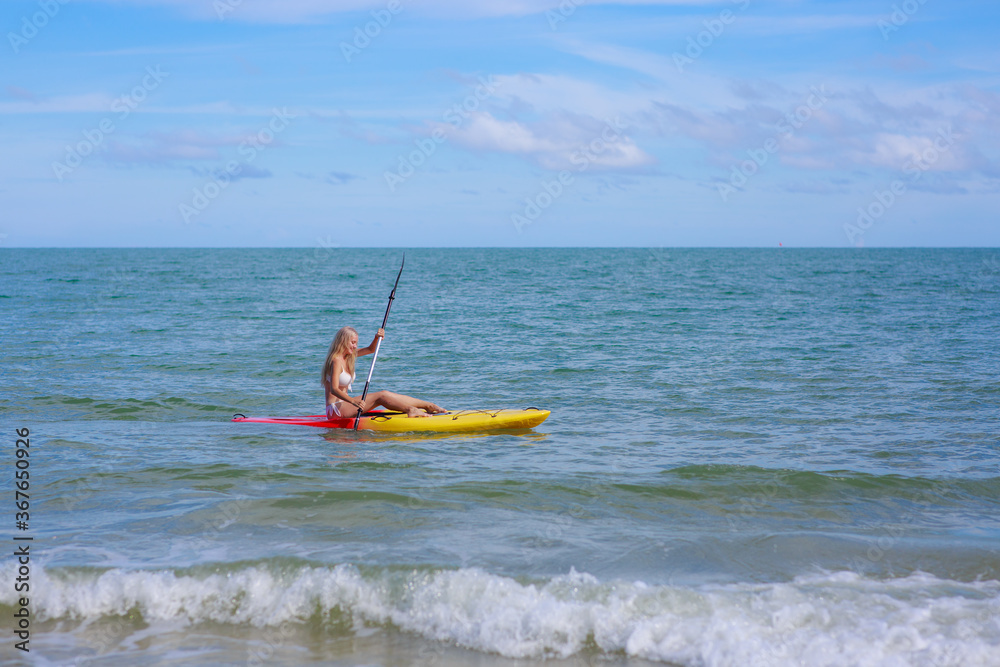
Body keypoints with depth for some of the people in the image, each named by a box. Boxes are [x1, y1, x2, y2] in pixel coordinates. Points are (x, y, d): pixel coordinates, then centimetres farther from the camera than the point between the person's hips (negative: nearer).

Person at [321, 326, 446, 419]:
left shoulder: (348, 357, 13)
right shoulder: (336, 361, -17)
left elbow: (370, 349, 24)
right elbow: (334, 389, -28)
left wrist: (377, 338, 2)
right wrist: (353, 401, -42)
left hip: (343, 405, 10)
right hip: (335, 409, -10)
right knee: (382, 396, -17)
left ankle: (428, 406, -5)